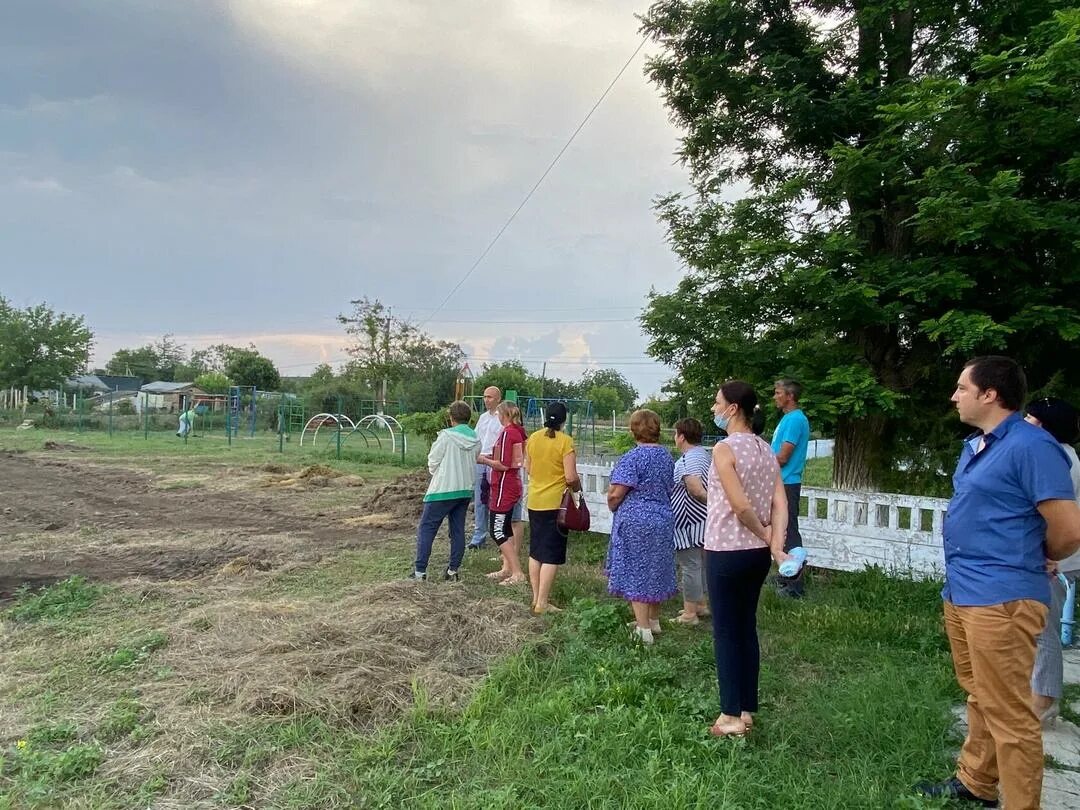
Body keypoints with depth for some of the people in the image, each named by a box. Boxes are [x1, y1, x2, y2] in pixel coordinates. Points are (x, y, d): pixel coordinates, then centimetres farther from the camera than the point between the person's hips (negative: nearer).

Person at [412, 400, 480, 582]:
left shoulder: (446, 436, -13)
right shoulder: (476, 439, 3)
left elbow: (432, 462, -7)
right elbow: (473, 462, 8)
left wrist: (435, 473, 12)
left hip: (443, 489, -6)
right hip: (466, 490, 6)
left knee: (426, 528, 3)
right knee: (458, 531, 12)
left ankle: (420, 571, 2)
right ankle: (453, 570, 15)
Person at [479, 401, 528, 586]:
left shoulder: (507, 433, -17)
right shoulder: (518, 432, 10)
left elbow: (503, 465, -19)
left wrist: (484, 460, -7)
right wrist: (493, 457, 14)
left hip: (503, 488, -10)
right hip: (514, 486, 10)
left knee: (497, 531, -6)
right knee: (505, 528, 16)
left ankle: (517, 573, -7)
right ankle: (507, 569, 23)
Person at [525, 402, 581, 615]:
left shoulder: (533, 438, 2)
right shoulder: (565, 441, -14)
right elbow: (571, 477, -16)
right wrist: (577, 489, 4)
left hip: (534, 501, 6)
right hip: (556, 502, -5)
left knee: (535, 551, 16)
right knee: (551, 556, 1)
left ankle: (536, 598, 22)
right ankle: (542, 603, 2)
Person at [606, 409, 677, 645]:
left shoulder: (633, 458, -17)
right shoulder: (667, 456, 7)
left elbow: (616, 494, -19)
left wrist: (612, 505, 0)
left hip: (635, 521, -8)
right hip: (663, 519, 8)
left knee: (636, 572, -1)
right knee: (656, 570, 18)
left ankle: (643, 629, 1)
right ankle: (654, 620, 31)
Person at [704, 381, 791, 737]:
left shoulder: (724, 448, -15)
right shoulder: (766, 449, 7)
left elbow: (740, 506, -21)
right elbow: (780, 503, -1)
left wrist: (766, 537, -7)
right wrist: (776, 543, -8)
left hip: (726, 551, -7)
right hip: (757, 553, 7)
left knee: (726, 632, 4)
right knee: (747, 628, 16)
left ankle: (732, 716, 13)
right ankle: (747, 709, 25)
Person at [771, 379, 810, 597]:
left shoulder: (795, 419, -16)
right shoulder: (788, 418, 15)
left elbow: (782, 458, -18)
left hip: (787, 484, -10)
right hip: (781, 483, 10)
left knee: (789, 533, -6)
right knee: (784, 531, 17)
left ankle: (795, 586, -1)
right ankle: (787, 576, 27)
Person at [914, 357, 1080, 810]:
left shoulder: (1030, 446, -17)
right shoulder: (975, 446, 13)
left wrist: (1029, 561, 2)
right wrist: (961, 577, 14)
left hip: (1000, 599, -10)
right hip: (961, 593, 10)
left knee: (1008, 714, 0)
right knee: (980, 699, 22)